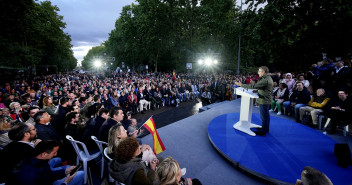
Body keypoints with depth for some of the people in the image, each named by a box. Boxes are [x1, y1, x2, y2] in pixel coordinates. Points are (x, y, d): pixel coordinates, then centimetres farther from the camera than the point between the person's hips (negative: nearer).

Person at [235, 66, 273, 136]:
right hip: (267, 100, 11)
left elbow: (254, 86, -29)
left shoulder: (265, 80, -24)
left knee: (264, 116, -1)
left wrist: (241, 85, -27)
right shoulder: (268, 78, 11)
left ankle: (263, 132, 10)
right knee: (266, 115, 21)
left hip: (264, 100, -11)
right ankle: (266, 128, 35)